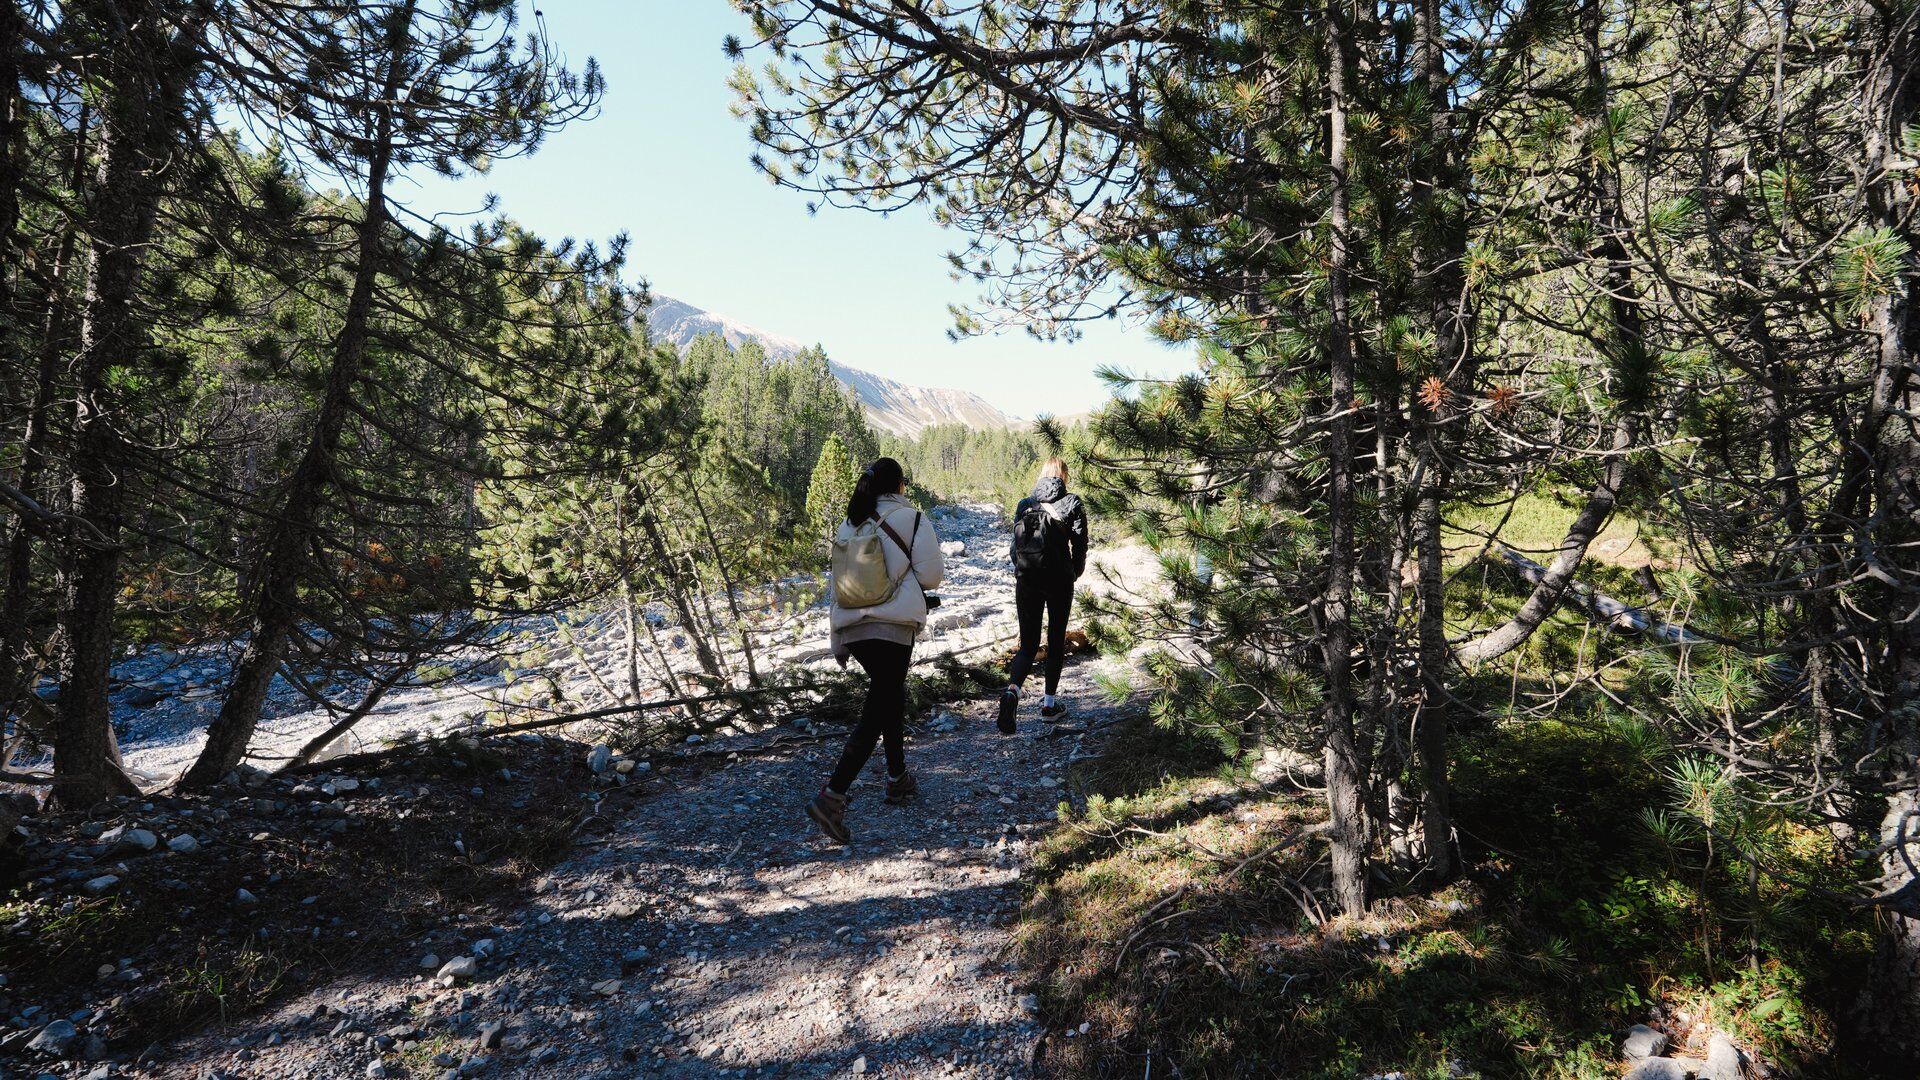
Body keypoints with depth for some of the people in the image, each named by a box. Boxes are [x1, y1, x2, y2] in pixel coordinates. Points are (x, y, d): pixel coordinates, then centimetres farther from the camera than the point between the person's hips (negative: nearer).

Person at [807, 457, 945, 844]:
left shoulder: (848, 526, 13)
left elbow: (838, 583, 15)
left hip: (852, 629, 7)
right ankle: (831, 798, -14)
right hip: (892, 628, -6)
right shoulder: (912, 519, -3)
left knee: (892, 697, 25)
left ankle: (898, 778, 35)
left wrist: (837, 641, 21)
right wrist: (936, 555, 19)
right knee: (875, 715, -5)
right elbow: (930, 575, -5)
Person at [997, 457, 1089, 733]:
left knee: (1028, 643, 6)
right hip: (1059, 580, -2)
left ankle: (1012, 690, -21)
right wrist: (1075, 573, 16)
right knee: (1056, 640, 14)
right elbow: (1080, 545, -1)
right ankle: (1049, 703, 19)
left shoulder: (1024, 504, 7)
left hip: (1026, 580, 2)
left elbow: (1015, 544, 9)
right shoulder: (1072, 503, -1)